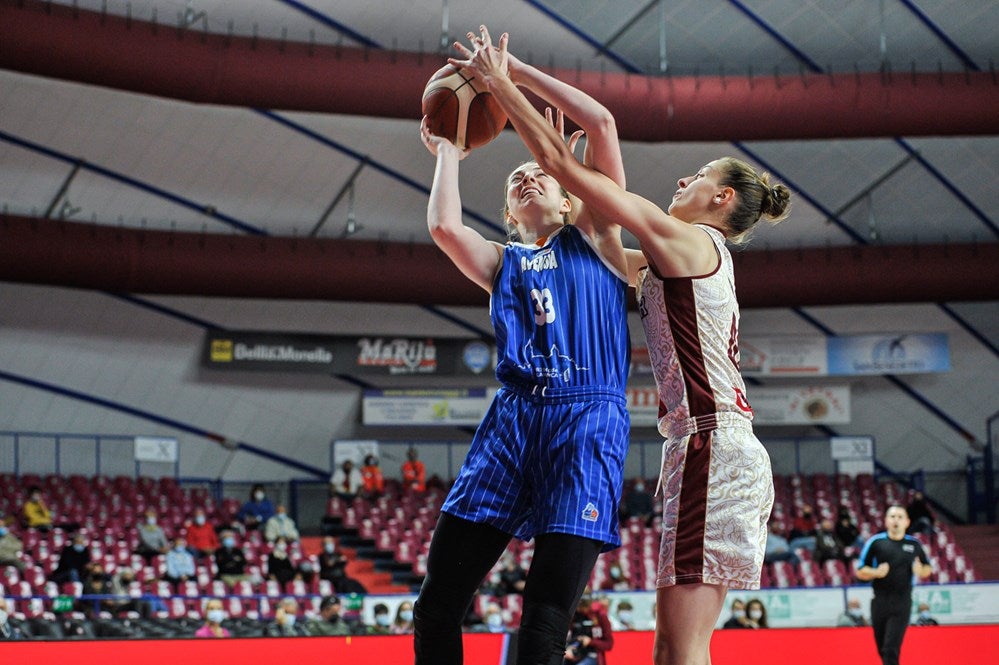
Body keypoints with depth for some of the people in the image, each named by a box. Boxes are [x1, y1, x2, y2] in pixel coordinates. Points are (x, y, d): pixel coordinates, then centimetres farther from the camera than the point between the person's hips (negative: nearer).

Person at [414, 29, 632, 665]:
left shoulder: (594, 236, 17)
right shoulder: (501, 261, 23)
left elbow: (602, 122, 7)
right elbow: (443, 226, 0)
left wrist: (516, 71, 13)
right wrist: (448, 153, 17)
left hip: (588, 418, -3)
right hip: (513, 416, 4)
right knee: (439, 600, -5)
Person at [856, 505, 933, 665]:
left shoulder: (914, 544, 5)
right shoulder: (875, 542, 0)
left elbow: (928, 568, 17)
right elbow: (860, 572, 2)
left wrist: (921, 571, -7)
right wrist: (876, 573, -18)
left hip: (902, 603, -1)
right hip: (879, 602, 1)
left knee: (891, 649, -11)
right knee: (882, 649, 11)